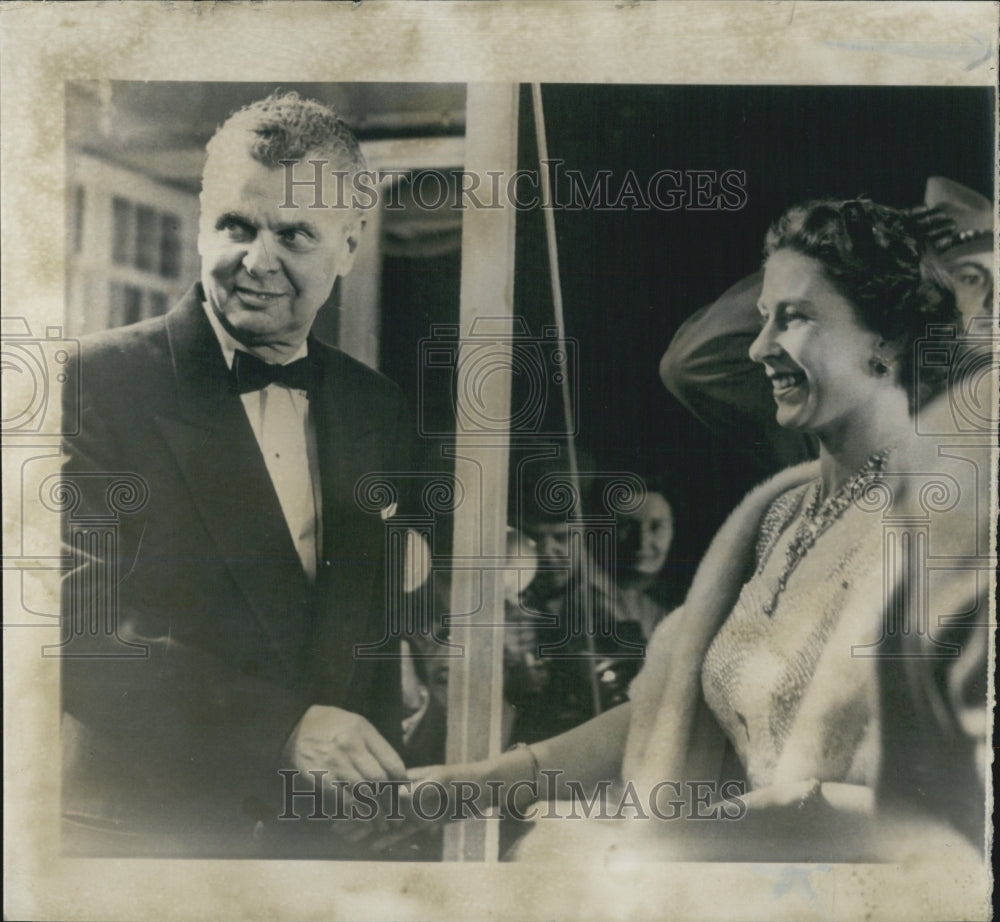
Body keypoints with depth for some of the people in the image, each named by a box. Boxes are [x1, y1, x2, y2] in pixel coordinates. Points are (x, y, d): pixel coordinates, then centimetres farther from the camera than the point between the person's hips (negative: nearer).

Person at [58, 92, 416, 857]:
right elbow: (79, 632, -18)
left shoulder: (378, 411, 3)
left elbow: (377, 639, 8)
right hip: (140, 832, -4)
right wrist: (280, 728, -23)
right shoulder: (97, 383, -11)